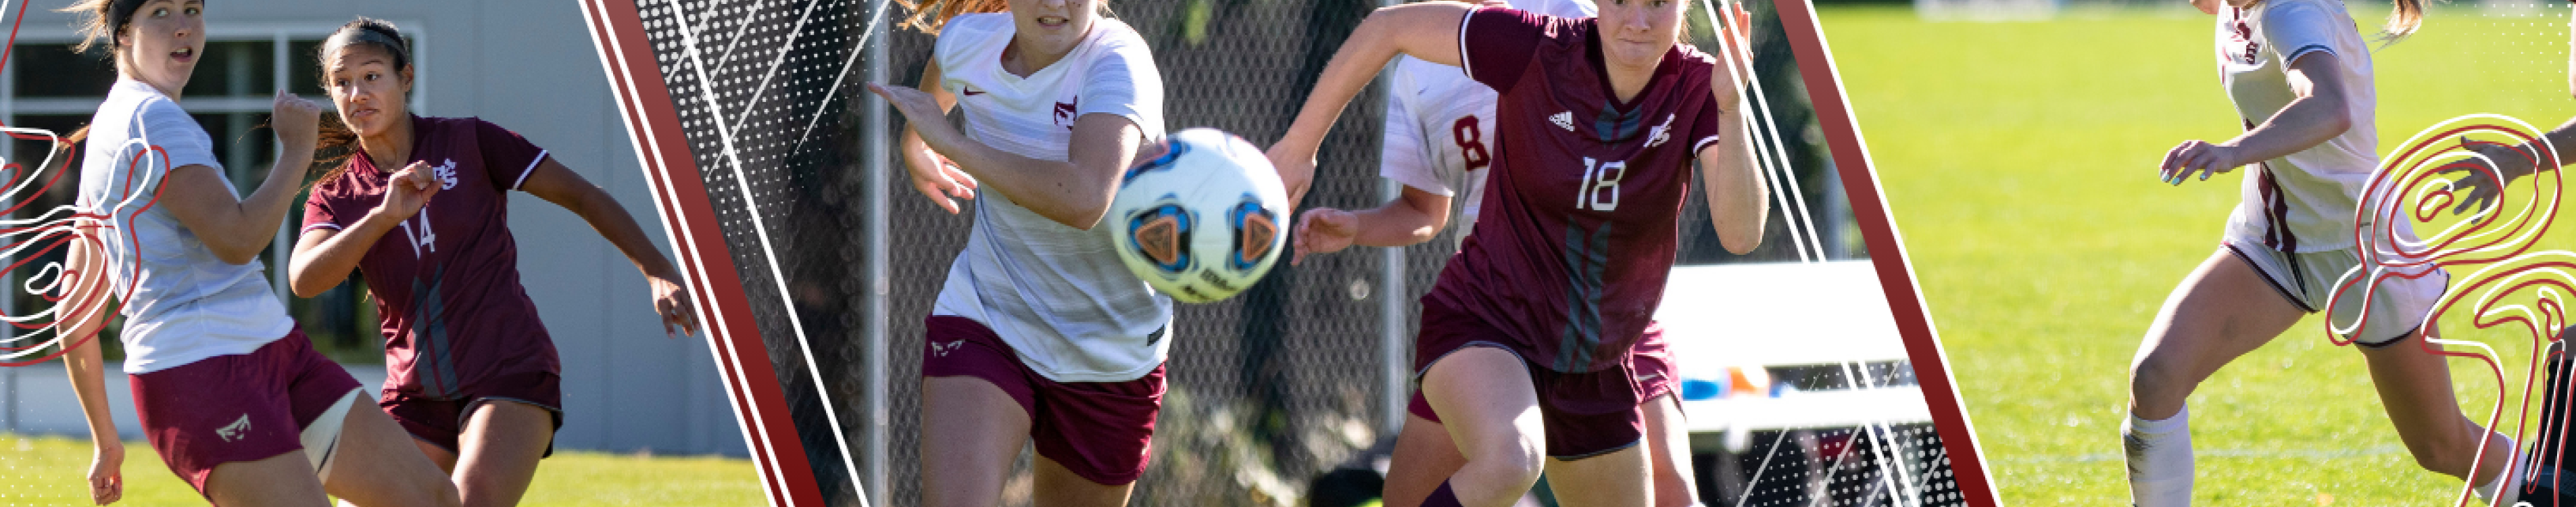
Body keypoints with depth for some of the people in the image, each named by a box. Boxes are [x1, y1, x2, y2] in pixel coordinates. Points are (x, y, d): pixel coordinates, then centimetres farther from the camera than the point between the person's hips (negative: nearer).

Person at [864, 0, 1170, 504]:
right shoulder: (968, 40, -7)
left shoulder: (1118, 61, -24)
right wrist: (914, 146, 41)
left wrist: (952, 142, -33)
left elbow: (1084, 200, -42)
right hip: (981, 321, 2)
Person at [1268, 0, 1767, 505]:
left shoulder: (1697, 86, -12)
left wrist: (1730, 113, -38)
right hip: (1483, 322, -5)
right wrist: (1300, 144, -3)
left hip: (1595, 364, 5)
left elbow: (1741, 234, -23)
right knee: (1509, 462, -36)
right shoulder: (1538, 50, -18)